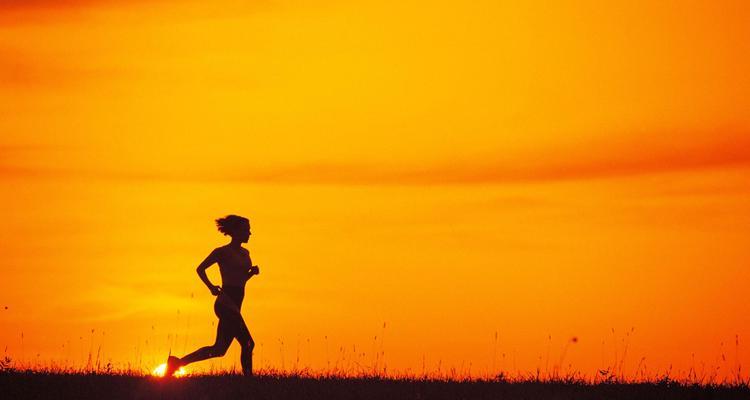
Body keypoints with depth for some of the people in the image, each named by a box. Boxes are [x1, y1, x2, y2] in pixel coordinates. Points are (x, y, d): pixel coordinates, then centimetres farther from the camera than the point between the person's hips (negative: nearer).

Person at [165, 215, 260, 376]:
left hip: (234, 306, 9)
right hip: (226, 303, -9)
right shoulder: (222, 252, -5)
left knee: (219, 349, 7)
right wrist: (211, 287, -17)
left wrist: (252, 272, 7)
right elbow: (200, 269, -2)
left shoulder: (245, 253, 17)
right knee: (247, 344, -12)